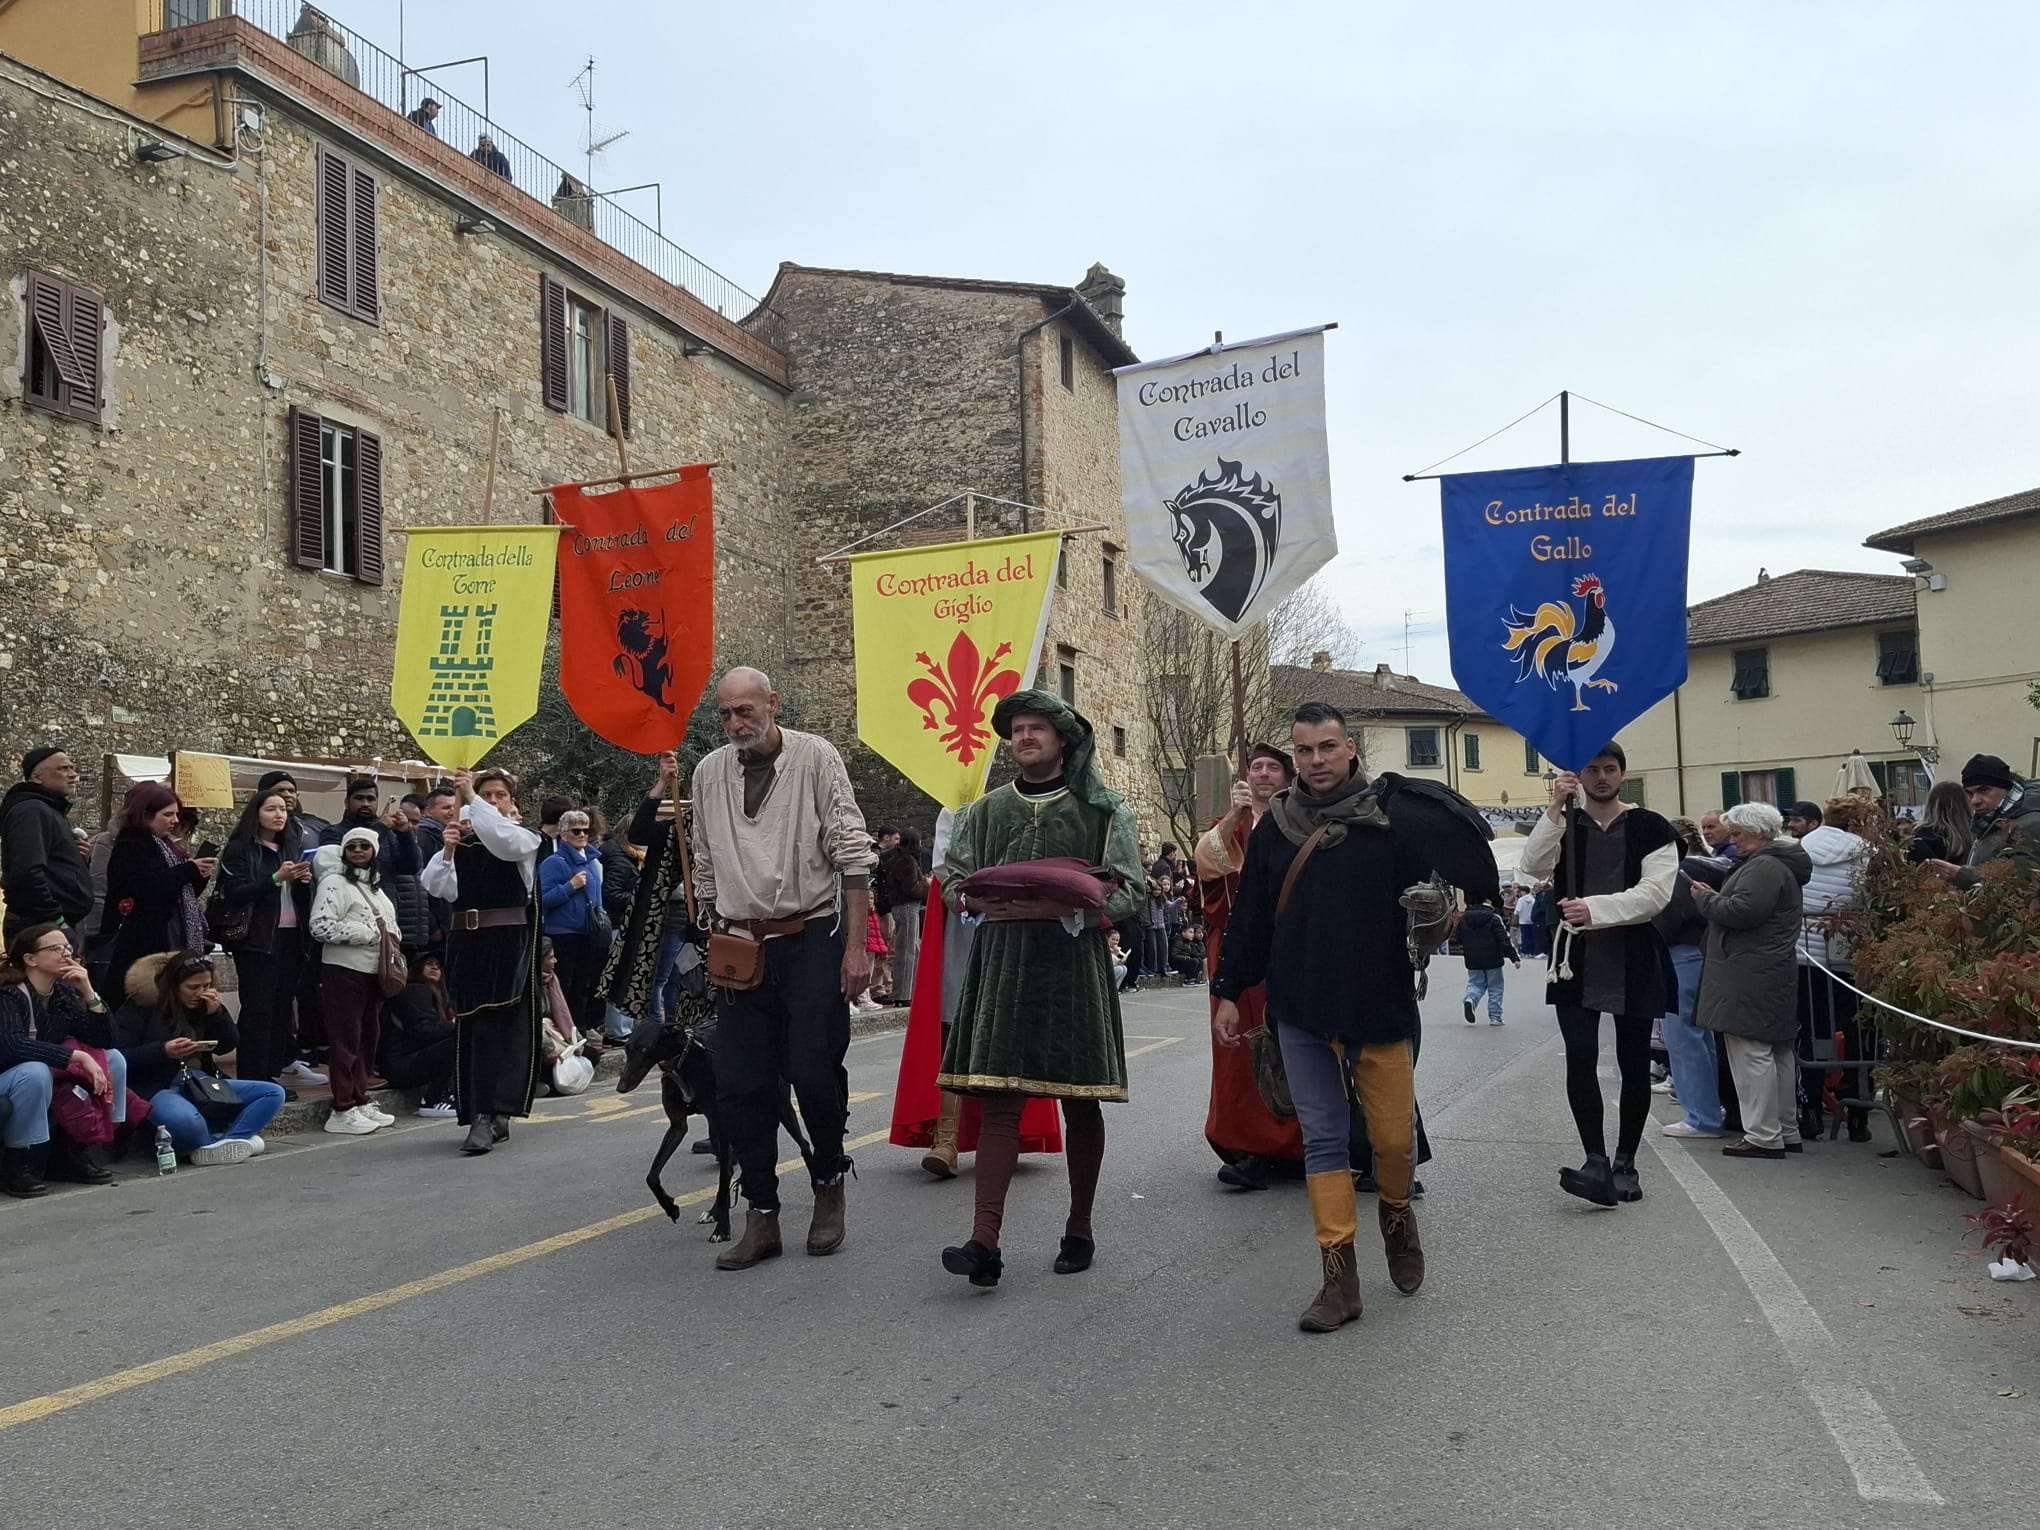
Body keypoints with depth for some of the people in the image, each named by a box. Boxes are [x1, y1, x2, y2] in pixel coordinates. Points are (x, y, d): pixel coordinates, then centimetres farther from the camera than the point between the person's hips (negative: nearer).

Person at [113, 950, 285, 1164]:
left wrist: (216, 1012, -4)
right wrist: (163, 1051, -23)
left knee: (274, 1093, -10)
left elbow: (228, 1047, 12)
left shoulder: (203, 1003, 11)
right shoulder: (142, 1004, -5)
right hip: (158, 1088, -7)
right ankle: (235, 1140, -14)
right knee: (186, 1121, -43)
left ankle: (214, 1146, -27)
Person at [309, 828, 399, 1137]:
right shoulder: (335, 883, -8)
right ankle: (342, 1110, -2)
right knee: (346, 1040, -6)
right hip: (344, 972, -8)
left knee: (368, 1037, 12)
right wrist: (367, 933, -16)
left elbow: (387, 924, 28)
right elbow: (320, 925, -19)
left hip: (373, 972, 8)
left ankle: (360, 1101, 21)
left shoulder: (374, 886, 17)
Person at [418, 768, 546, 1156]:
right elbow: (439, 888, 4)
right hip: (467, 942, 4)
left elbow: (504, 841, -22)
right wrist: (447, 851, -10)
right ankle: (493, 1115, 16)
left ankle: (487, 1116, -8)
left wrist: (471, 799, -19)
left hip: (507, 942, -4)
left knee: (497, 1026, -8)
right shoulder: (463, 841, 12)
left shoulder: (525, 839, 2)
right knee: (474, 1028, 7)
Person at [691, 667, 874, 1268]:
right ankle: (761, 1217, 12)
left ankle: (830, 1184, 19)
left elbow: (854, 856, -7)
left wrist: (855, 947, -11)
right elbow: (705, 871, 15)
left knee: (814, 1073, -7)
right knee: (741, 1085, 1)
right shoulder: (709, 773, 8)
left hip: (811, 938, -4)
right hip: (740, 946, 4)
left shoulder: (815, 758, -5)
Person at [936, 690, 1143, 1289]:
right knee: (999, 1101, -6)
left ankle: (1079, 1230, 23)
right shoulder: (987, 811, 13)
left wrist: (1062, 908, -18)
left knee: (1079, 1102, 7)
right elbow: (952, 877, 18)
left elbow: (1129, 890, -3)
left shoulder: (1103, 810, 3)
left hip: (1074, 969, -2)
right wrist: (977, 900, -4)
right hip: (1002, 966, 2)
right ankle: (985, 1242, -10)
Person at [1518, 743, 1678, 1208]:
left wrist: (1596, 908, -21)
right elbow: (1535, 866, -11)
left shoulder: (1650, 828, 1)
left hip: (1635, 964, -1)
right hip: (1576, 961, 1)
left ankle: (1625, 1162, 19)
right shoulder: (1562, 826, 8)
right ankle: (1597, 1161, -14)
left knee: (1634, 1064, 7)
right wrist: (1555, 809, -18)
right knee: (1580, 1059, -13)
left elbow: (1656, 893, -11)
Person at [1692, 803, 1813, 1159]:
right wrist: (1714, 898, 8)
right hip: (1773, 973, 11)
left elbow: (1742, 910, -25)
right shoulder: (1778, 863, 22)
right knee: (1779, 1052, 14)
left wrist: (1705, 898, -9)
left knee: (1751, 1052, -8)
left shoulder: (1765, 867, -14)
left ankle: (1763, 1135, -7)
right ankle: (1786, 1131, 21)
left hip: (1751, 977, -11)